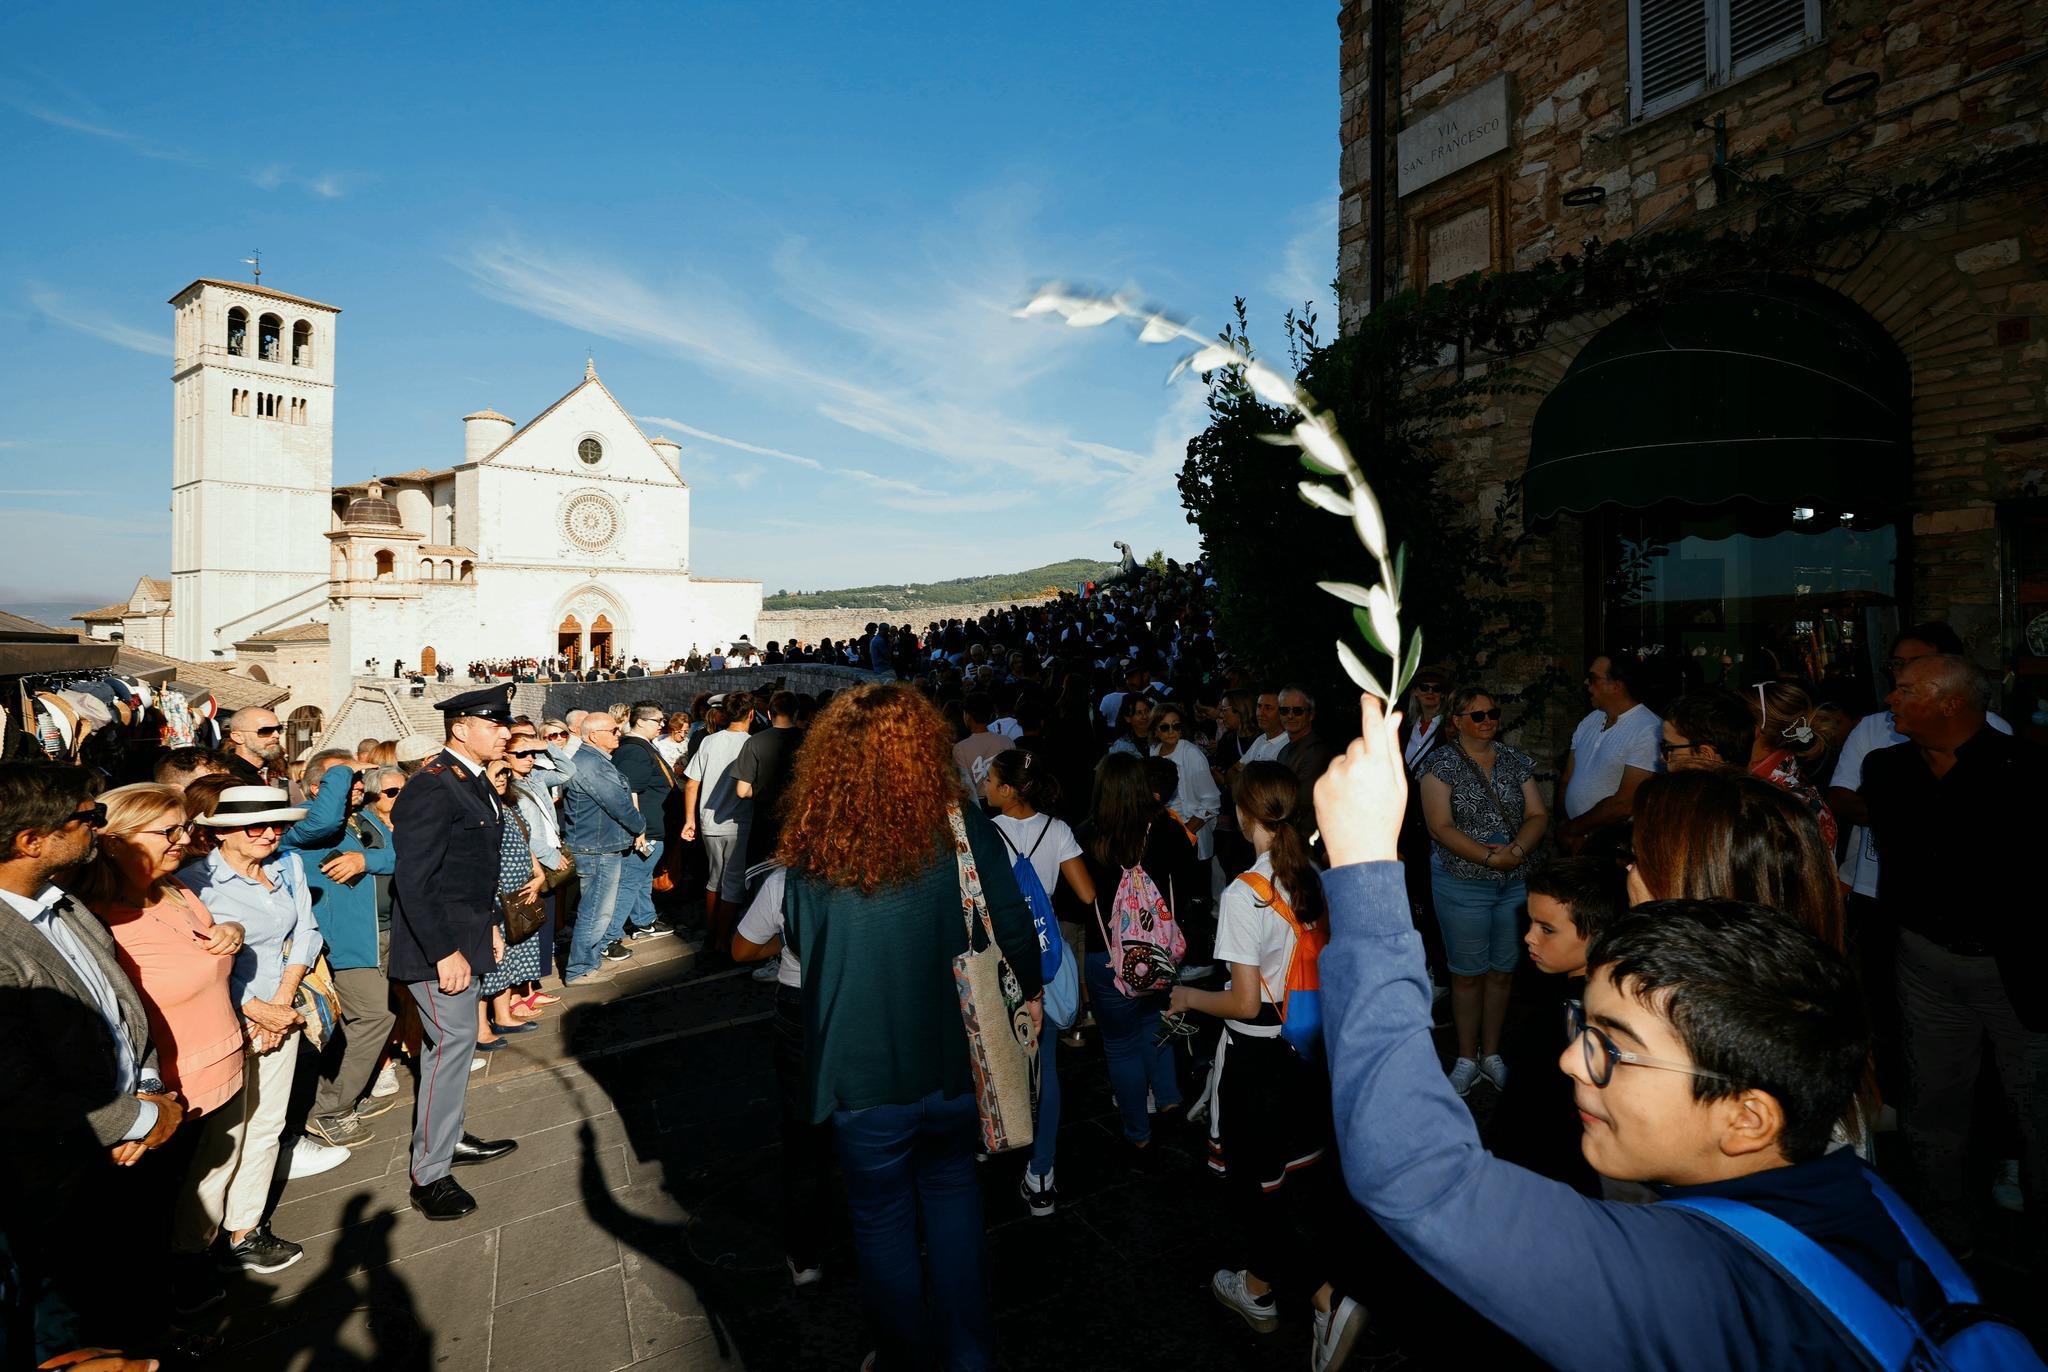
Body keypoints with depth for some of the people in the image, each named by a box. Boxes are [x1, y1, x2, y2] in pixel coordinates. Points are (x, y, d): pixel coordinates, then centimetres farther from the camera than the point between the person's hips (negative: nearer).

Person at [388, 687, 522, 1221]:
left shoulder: (473, 780, 8)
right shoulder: (432, 786, -22)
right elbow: (413, 880, -25)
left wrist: (489, 923, 16)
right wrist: (444, 952, -24)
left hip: (464, 936, 10)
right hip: (437, 942, -10)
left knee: (449, 1042, 21)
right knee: (453, 1041, -3)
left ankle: (449, 1138, 37)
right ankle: (429, 1175, 11)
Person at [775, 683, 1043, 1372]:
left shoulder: (813, 849, -18)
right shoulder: (963, 827, -18)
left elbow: (797, 941, -2)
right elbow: (1015, 931, -11)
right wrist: (1028, 992, 9)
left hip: (862, 1075, -1)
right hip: (952, 1061, 1)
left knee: (882, 1216, 23)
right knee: (951, 1191, 27)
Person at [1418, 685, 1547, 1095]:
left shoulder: (1515, 761, 6)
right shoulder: (1442, 763, -8)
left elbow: (1538, 815, 1)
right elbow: (1441, 827, -14)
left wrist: (1517, 850, -17)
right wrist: (1491, 857, -21)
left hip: (1515, 882, 4)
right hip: (1462, 885, -4)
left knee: (1503, 971, 12)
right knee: (1468, 973, 6)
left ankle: (1491, 1052, 28)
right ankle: (1467, 1058, 21)